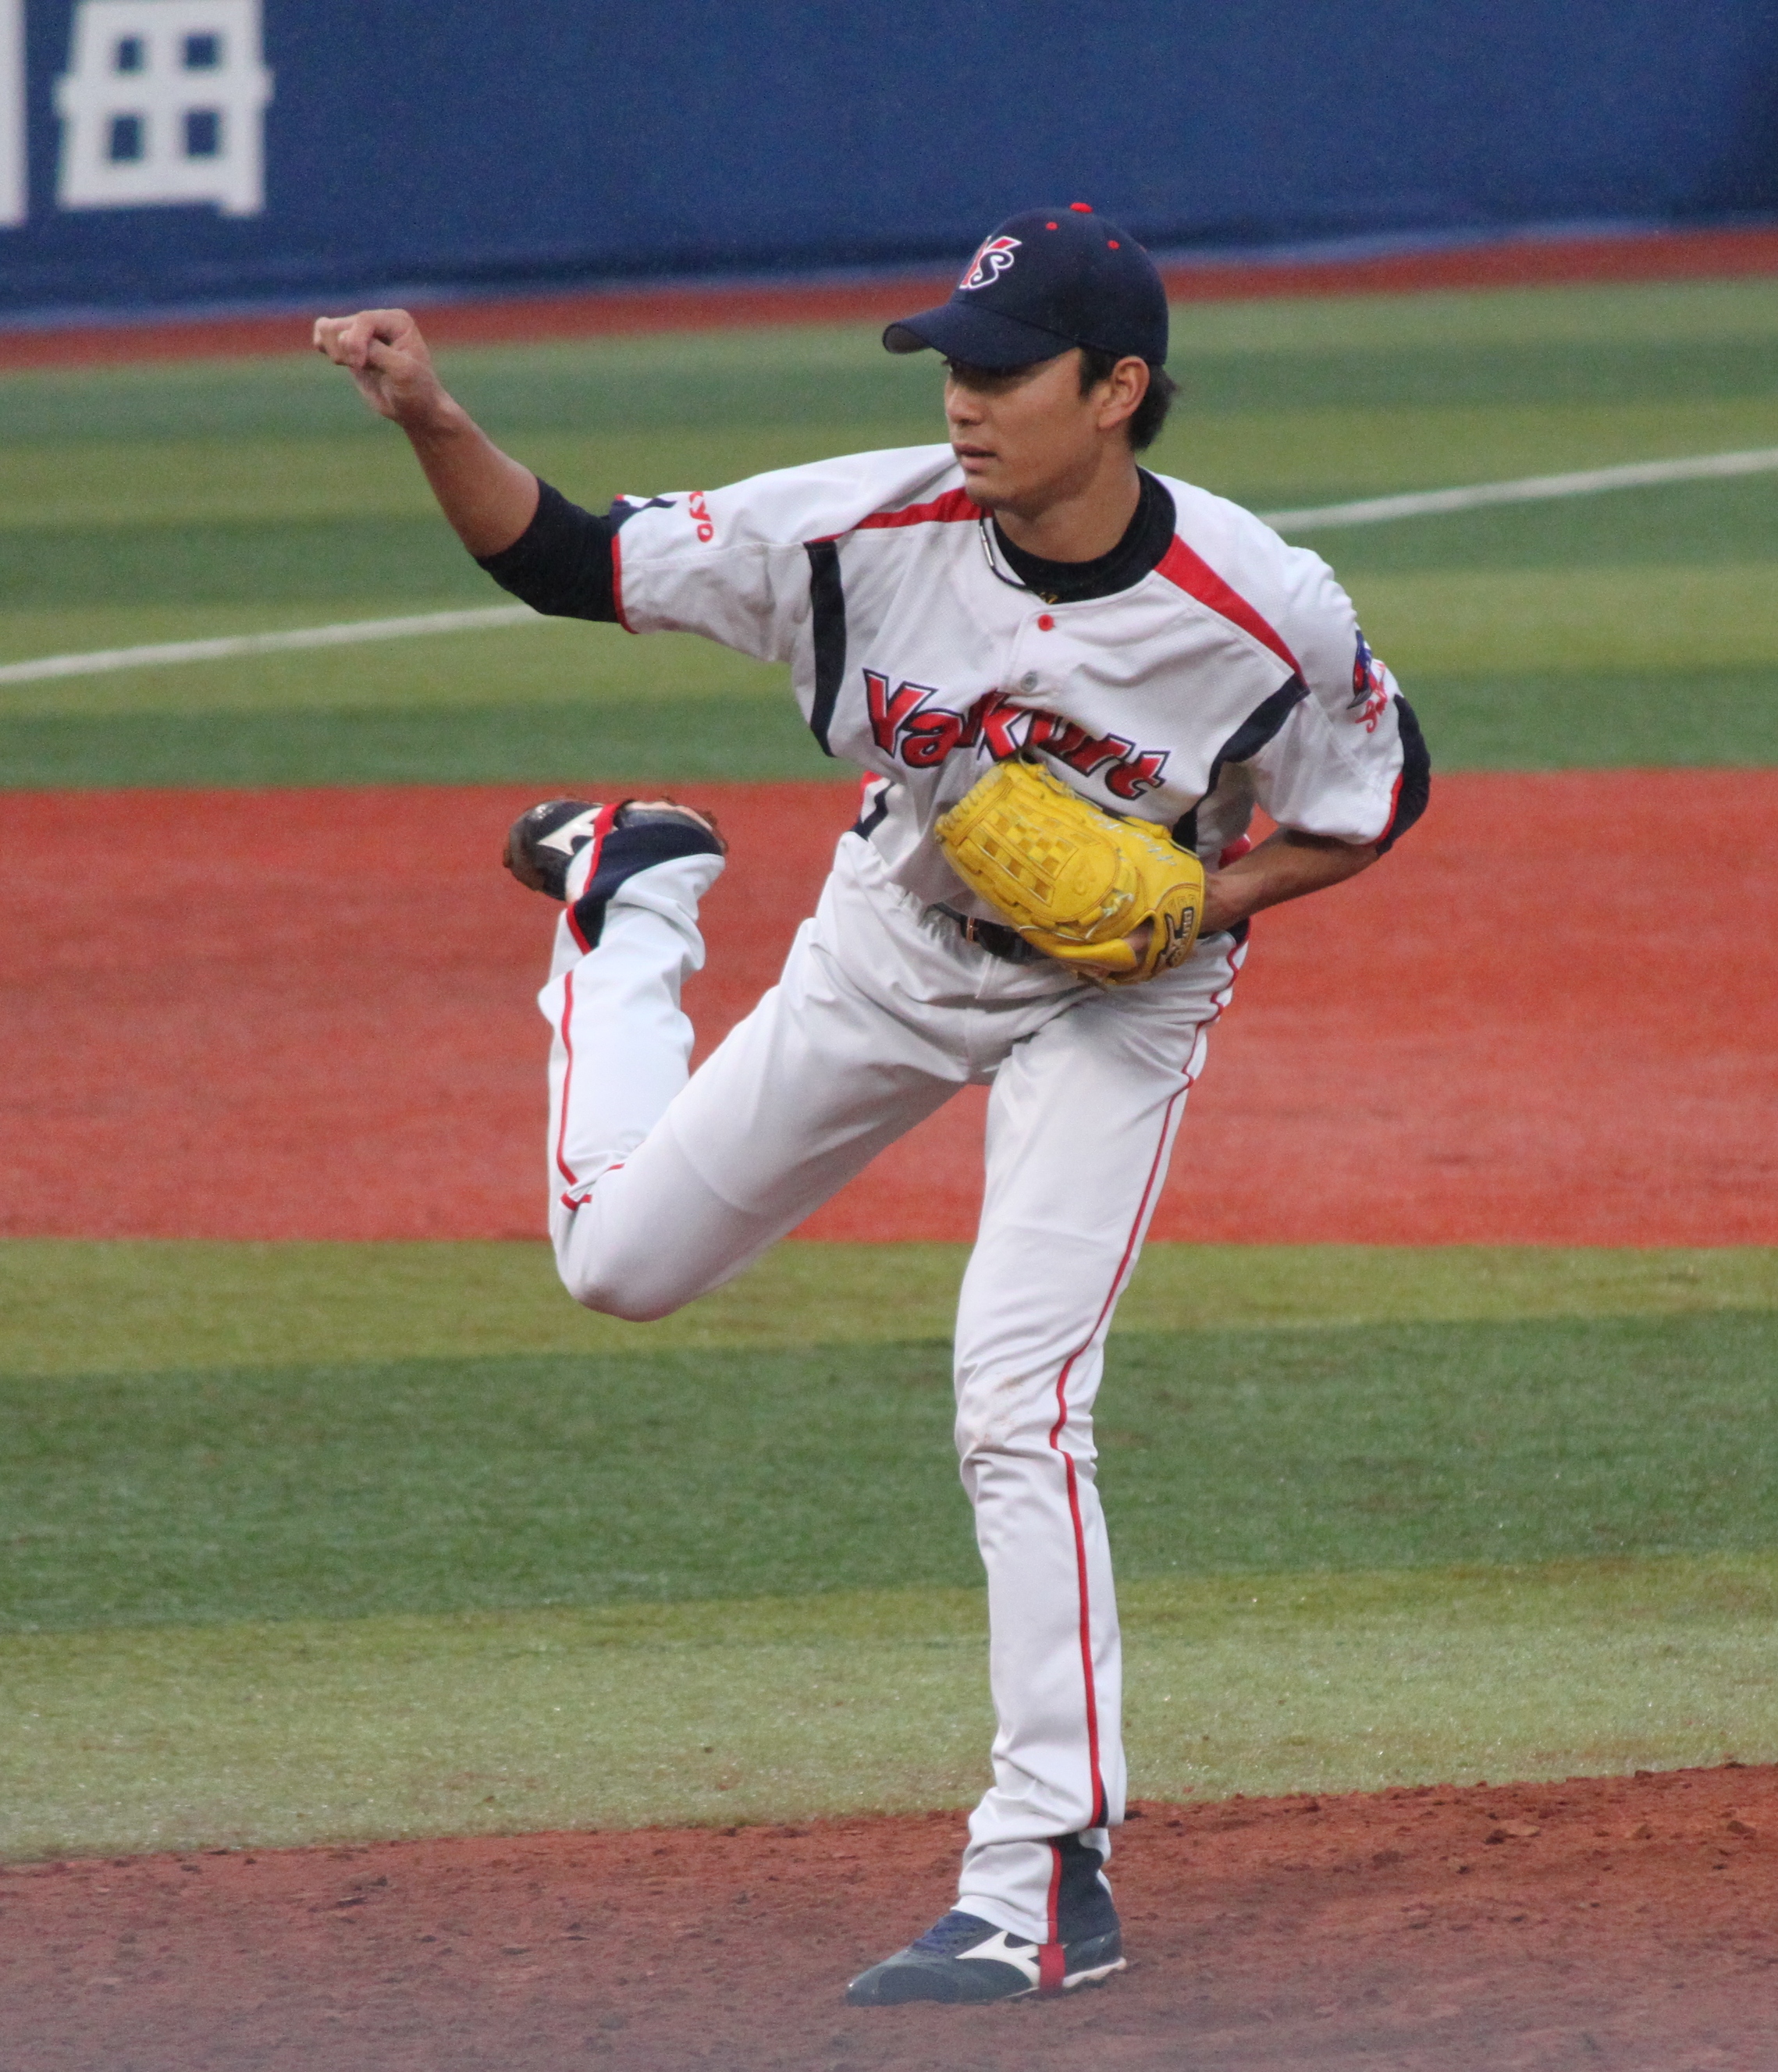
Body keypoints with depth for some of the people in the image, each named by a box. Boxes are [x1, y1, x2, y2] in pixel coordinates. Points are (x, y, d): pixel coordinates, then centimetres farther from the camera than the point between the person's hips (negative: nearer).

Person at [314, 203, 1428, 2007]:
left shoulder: (1269, 612, -29)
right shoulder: (871, 528, -25)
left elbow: (1378, 802, -9)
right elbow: (563, 561, -21)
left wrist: (1205, 900, -26)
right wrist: (434, 422, -39)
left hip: (1113, 997, -3)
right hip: (892, 951, 3)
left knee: (1015, 1407, -18)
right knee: (620, 1259, 14)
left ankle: (1049, 1886, -12)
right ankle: (630, 893, 44)